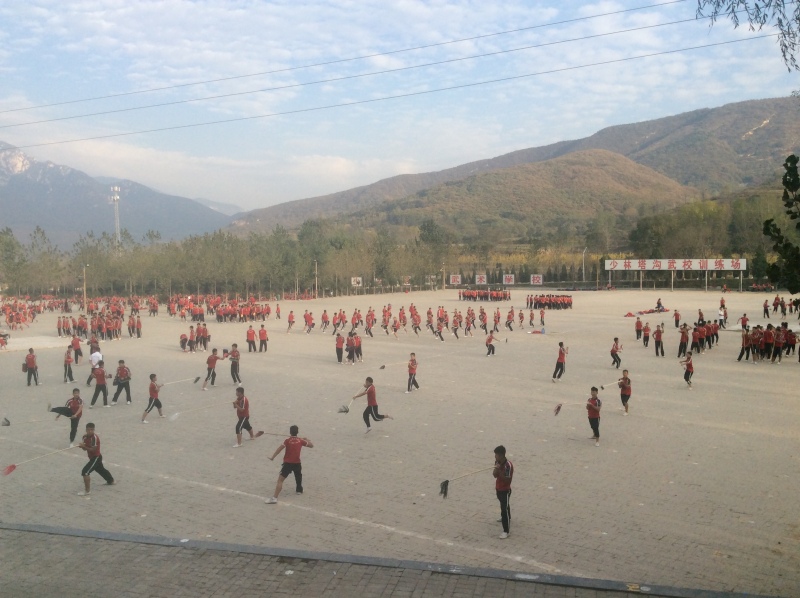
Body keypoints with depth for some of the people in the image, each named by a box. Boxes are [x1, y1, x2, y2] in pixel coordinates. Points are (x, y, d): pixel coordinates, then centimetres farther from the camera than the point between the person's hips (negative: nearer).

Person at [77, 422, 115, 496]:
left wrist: (84, 447, -38)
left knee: (85, 472, -18)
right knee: (101, 470, 30)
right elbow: (85, 448, -1)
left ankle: (87, 491, -12)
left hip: (96, 457, -9)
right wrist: (82, 446, -22)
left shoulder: (95, 438, -25)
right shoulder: (85, 437, -2)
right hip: (93, 457, 9)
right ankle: (111, 481, 54)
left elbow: (93, 450, -29)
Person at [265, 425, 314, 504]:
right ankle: (299, 490, 54)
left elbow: (279, 449, -18)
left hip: (287, 463, -3)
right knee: (298, 477, 33)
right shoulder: (301, 440, 4)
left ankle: (274, 498, -21)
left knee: (280, 480, -9)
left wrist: (272, 457, -20)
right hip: (297, 463, 3)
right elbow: (311, 445, 15)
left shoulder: (287, 441, -5)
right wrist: (307, 440, 33)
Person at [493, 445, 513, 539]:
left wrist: (499, 472, -35)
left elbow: (508, 480, -28)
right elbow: (495, 475, 1)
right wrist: (496, 470, -21)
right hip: (498, 489, 8)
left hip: (505, 490, -8)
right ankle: (504, 517, 55)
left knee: (505, 509, -6)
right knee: (503, 505, 30)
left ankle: (506, 531, 1)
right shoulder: (497, 462, -6)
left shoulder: (508, 465, -28)